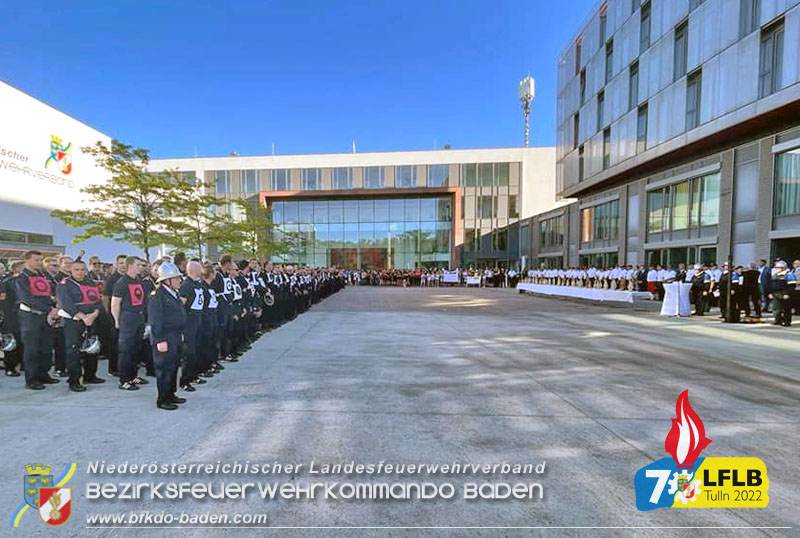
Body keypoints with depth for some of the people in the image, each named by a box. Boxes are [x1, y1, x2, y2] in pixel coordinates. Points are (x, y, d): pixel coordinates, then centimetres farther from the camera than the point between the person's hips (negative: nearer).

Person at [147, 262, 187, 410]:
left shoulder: (174, 293, 12)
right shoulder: (157, 295, -15)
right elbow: (155, 320, -18)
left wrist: (181, 334, 19)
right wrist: (160, 340, -19)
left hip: (176, 338, 9)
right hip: (165, 339, -9)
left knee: (174, 367, 17)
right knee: (165, 369, 1)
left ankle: (171, 395, 30)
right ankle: (162, 400, 13)